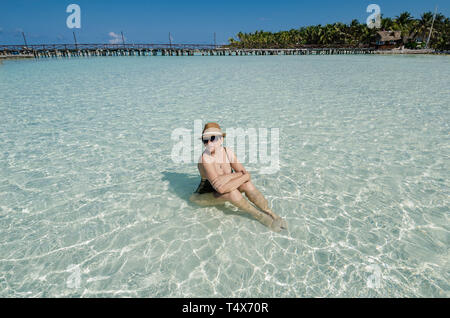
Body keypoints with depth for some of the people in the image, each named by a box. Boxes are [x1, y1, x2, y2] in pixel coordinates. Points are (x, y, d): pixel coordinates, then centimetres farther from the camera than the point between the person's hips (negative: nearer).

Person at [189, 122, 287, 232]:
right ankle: (260, 216, -14)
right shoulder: (205, 158, -28)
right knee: (232, 192, -32)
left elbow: (247, 174, -17)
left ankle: (271, 213, -10)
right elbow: (219, 187, -40)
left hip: (222, 191, 5)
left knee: (247, 184, -21)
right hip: (206, 195, -4)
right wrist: (237, 174, -27)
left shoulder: (228, 152, -11)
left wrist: (225, 178, -33)